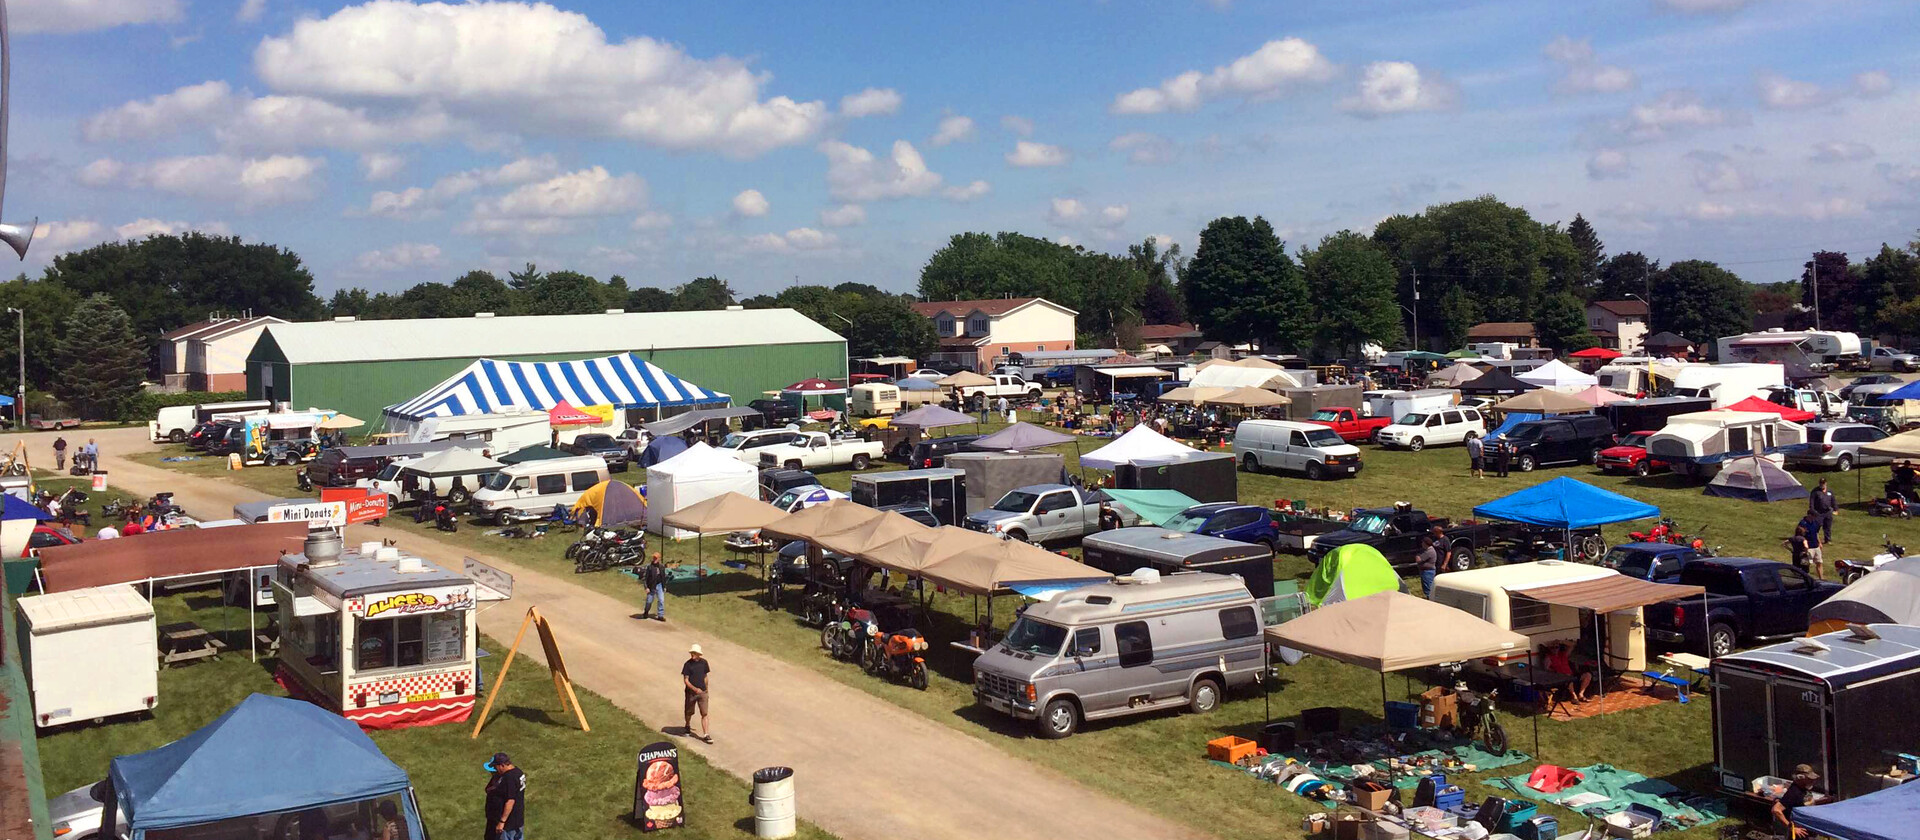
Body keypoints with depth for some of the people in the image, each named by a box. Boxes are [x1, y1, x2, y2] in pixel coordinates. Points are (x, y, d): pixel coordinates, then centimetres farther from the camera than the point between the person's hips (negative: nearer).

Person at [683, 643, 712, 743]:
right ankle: (687, 726, 43)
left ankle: (706, 735, -4)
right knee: (689, 712, 15)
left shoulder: (704, 662, 0)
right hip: (691, 692, -2)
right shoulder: (688, 664, -11)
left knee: (704, 714, -4)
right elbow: (685, 680, -12)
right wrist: (695, 689, -24)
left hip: (702, 692, 2)